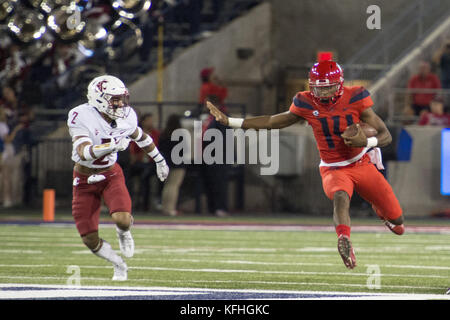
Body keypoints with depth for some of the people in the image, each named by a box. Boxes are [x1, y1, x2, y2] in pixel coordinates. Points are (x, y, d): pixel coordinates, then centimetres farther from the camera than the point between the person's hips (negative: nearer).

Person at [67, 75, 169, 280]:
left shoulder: (126, 117, -10)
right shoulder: (82, 117, -25)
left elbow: (141, 137, 13)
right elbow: (84, 153, -36)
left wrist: (159, 160, 26)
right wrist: (113, 145, -51)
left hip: (111, 175, 2)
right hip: (85, 180, -2)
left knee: (122, 219, -26)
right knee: (90, 240, -4)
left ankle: (123, 232, 14)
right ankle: (119, 265, 27)